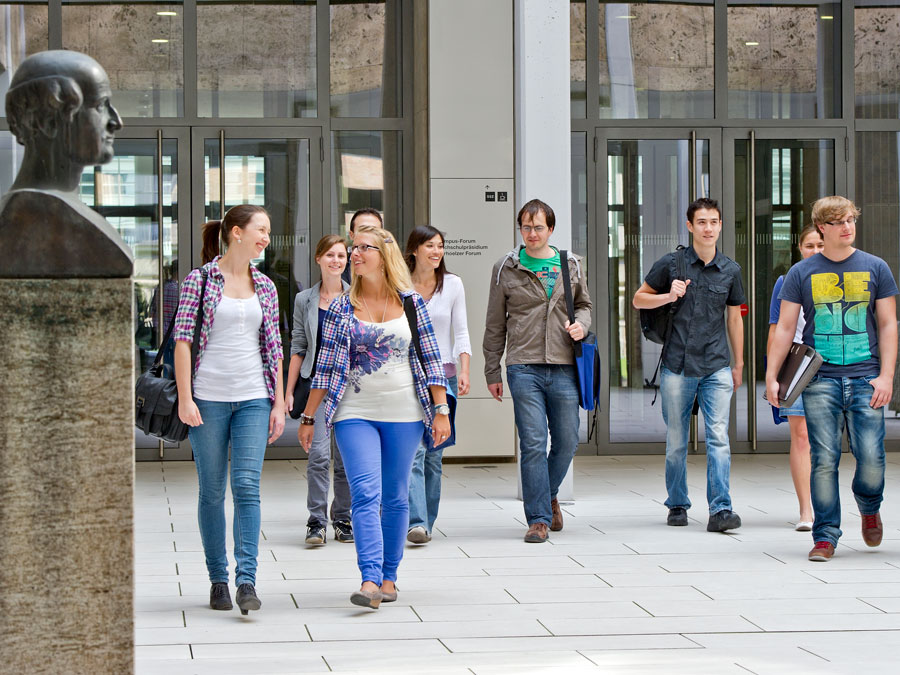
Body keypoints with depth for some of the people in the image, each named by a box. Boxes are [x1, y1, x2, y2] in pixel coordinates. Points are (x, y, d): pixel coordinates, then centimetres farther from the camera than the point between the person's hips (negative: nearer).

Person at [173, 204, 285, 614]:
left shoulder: (265, 287, 11)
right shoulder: (199, 280, -1)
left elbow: (273, 348, 13)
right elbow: (182, 339, -3)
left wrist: (278, 403, 8)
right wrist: (185, 398, -10)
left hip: (254, 399, 2)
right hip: (208, 398, -2)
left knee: (247, 486, -10)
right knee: (212, 491, 3)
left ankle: (246, 580, -12)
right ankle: (218, 580, 13)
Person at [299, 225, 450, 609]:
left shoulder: (411, 303, 4)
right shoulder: (341, 308, 4)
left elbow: (431, 359, 6)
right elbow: (326, 367, 7)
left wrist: (441, 410, 1)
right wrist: (308, 417, 6)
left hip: (404, 415, 1)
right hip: (356, 414, -1)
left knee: (396, 498, 7)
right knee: (365, 495, -13)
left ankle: (389, 576, 18)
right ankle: (370, 580, -20)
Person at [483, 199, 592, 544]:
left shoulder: (571, 265, 11)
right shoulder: (506, 269, 5)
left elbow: (584, 304, 23)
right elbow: (495, 325, 9)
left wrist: (581, 324, -1)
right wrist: (492, 372, 8)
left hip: (564, 368, 2)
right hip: (524, 368, -2)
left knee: (566, 443, 6)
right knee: (533, 444, -7)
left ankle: (548, 495, 33)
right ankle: (539, 518, -2)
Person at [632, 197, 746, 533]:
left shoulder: (730, 270, 8)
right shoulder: (671, 264, 1)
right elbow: (638, 299, 9)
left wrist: (738, 364, 20)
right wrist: (669, 296, -10)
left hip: (717, 367, 1)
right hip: (677, 366, -1)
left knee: (718, 437, -11)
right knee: (676, 442, 6)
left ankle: (720, 510, -14)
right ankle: (677, 505, 22)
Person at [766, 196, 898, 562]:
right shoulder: (801, 273, 7)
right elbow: (784, 328, 8)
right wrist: (771, 377, 1)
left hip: (865, 377, 0)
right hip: (820, 378, 0)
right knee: (823, 459, -5)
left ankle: (869, 508, 25)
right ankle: (825, 536, 3)